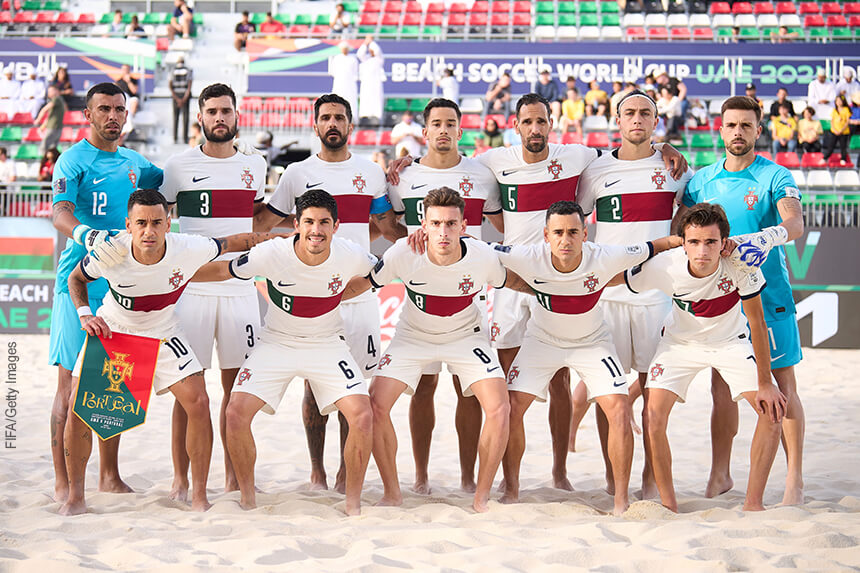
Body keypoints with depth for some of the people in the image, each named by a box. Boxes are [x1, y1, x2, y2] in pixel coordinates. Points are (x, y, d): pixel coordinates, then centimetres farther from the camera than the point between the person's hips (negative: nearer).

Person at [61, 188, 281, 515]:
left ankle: (199, 496, 1)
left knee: (198, 404, -14)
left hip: (162, 333, 1)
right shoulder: (110, 253, -28)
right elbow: (76, 279, -6)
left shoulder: (189, 249, -28)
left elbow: (229, 243, -8)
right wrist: (85, 316, -20)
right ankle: (75, 496, 8)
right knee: (78, 406, -11)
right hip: (110, 329, 0)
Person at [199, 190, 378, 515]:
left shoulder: (351, 256, -17)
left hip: (327, 345, 1)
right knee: (236, 413, -17)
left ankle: (353, 504, 0)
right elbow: (222, 271, -4)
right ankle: (248, 500, 3)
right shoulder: (271, 254, -20)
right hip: (277, 343, 0)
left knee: (362, 416, -18)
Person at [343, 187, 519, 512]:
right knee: (376, 405, -16)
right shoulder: (403, 254, -26)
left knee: (499, 409, -19)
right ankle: (392, 494, 4)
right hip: (413, 336, 0)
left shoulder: (484, 257, -24)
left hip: (466, 336, 0)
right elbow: (361, 284, -8)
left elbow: (510, 282, 1)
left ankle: (481, 498, 0)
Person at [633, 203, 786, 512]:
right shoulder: (663, 267, -32)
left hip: (731, 341, 1)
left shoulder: (742, 264, -32)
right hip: (681, 342, 0)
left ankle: (753, 503, -1)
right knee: (652, 418, -17)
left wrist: (764, 384, -16)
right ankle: (669, 505, 1)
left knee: (773, 409, -14)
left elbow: (757, 323, -20)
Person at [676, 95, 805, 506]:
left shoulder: (775, 178, -4)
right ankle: (719, 476, 16)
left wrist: (767, 237, -40)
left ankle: (794, 479, 6)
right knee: (722, 387, 6)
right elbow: (676, 230, 13)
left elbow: (794, 223, -21)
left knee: (783, 388, -1)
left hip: (769, 296, -3)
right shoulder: (701, 181, 8)